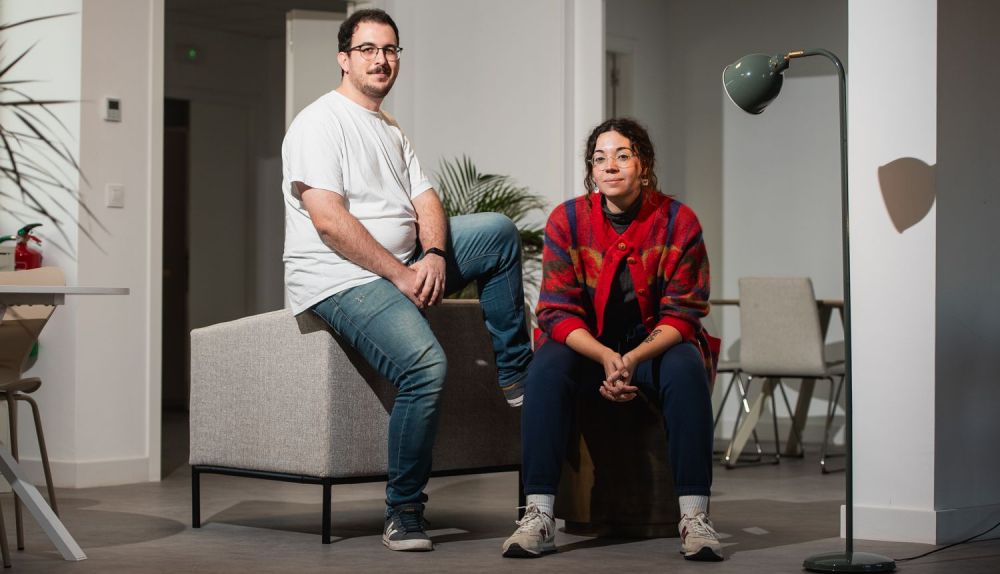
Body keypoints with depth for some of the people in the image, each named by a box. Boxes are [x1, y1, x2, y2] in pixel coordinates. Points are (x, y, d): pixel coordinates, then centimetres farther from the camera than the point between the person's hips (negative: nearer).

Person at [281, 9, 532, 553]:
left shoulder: (391, 132, 20)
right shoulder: (321, 122, -8)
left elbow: (427, 203, 11)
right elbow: (328, 221, -19)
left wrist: (434, 256, -11)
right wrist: (401, 273, -19)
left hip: (400, 267, 9)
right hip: (340, 280, -9)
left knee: (499, 229, 7)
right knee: (425, 364, -30)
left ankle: (516, 375, 9)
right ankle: (403, 515, -19)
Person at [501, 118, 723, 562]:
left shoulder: (677, 221, -9)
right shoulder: (567, 220, -7)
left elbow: (682, 313, -10)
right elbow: (558, 311, -10)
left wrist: (635, 358, -29)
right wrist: (606, 358, -28)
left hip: (655, 347, 0)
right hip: (587, 346, 1)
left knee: (686, 368, -32)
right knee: (546, 368, -29)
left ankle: (694, 517, -32)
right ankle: (539, 516, -32)